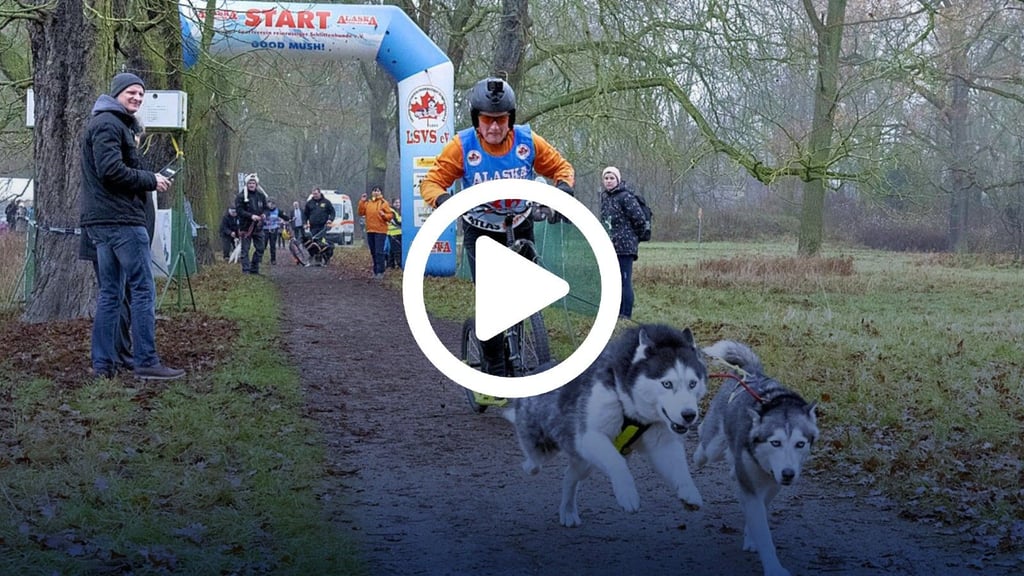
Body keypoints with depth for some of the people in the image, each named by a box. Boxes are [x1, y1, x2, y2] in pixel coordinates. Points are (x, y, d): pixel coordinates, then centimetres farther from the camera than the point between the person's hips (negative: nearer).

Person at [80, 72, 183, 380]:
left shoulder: (112, 124, 23)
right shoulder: (108, 124, -9)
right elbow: (111, 170, -20)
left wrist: (147, 181, 9)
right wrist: (151, 180, -11)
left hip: (102, 221, 10)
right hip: (121, 219, -10)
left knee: (110, 292, 10)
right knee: (143, 289, -8)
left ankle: (103, 363, 9)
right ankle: (146, 361, -8)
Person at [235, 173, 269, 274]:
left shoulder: (261, 195, 10)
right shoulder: (241, 196, -5)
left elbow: (266, 208, 18)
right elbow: (239, 210, -12)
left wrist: (264, 214, -5)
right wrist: (251, 216, -23)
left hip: (258, 227, 5)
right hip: (246, 227, -5)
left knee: (260, 248, 7)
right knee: (245, 249, -4)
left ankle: (254, 269, 17)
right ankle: (246, 270, -2)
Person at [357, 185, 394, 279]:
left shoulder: (384, 203, -2)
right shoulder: (367, 203, 12)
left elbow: (391, 215, -2)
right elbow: (361, 212, 6)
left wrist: (384, 215, -22)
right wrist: (362, 201, -2)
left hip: (380, 231, -6)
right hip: (370, 231, 6)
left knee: (379, 252, -12)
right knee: (373, 253, 11)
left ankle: (380, 272, -11)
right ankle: (376, 270, 19)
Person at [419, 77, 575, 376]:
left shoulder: (528, 141, -17)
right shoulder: (462, 146, -21)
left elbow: (561, 166, -5)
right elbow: (431, 182, -19)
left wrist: (564, 186, -27)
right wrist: (442, 199, -41)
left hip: (520, 227, 2)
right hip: (480, 231, -2)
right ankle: (495, 368, -4)